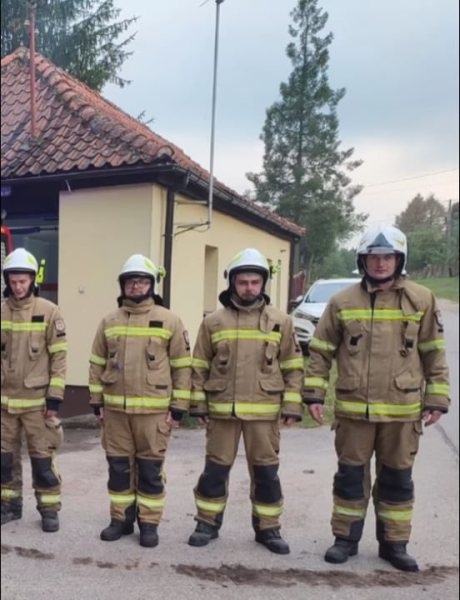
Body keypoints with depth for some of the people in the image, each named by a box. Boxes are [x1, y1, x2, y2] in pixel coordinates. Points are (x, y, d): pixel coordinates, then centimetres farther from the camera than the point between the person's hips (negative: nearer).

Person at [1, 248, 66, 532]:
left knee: (42, 458, 4)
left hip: (37, 400, -3)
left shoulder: (49, 311, -8)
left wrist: (55, 398, -11)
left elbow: (59, 357, -8)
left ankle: (50, 510, 17)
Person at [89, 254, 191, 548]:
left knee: (150, 468, 6)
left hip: (153, 410, -3)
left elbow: (183, 366, -3)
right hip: (115, 408, 3)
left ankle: (149, 523, 21)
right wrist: (97, 401, 7)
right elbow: (97, 364, 12)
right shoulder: (109, 321, 8)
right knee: (119, 467, 12)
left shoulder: (169, 321, -3)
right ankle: (121, 518, 28)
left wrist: (178, 407, -5)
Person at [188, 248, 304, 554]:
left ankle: (268, 528, 25)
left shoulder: (280, 321, 2)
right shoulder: (213, 322, 3)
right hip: (222, 410, 1)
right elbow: (200, 366, 6)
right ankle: (208, 523, 27)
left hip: (264, 411, 0)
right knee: (216, 469, 10)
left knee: (266, 472, 9)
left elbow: (293, 367, 3)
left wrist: (292, 405, -3)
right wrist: (199, 403, 2)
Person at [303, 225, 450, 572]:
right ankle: (346, 538, 28)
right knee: (351, 475, 12)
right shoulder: (343, 302, 0)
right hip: (353, 408, 0)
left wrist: (437, 399, 0)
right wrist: (314, 393, -1)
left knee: (397, 479, 14)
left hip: (402, 410, 0)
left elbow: (434, 354, 3)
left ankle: (394, 543, 30)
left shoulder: (421, 300, 0)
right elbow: (321, 351, 3)